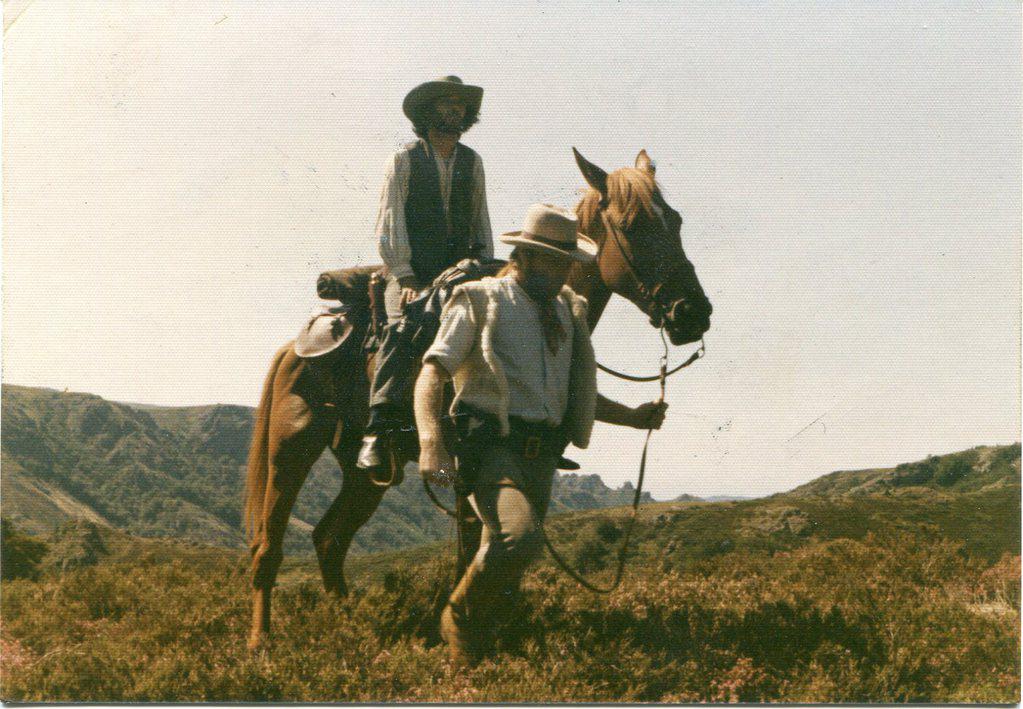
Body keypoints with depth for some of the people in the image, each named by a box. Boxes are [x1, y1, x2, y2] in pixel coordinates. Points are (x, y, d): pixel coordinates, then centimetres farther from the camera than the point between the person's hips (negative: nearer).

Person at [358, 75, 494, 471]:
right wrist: (405, 278, -15)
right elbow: (390, 222, -4)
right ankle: (379, 429, -35)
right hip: (411, 271, -4)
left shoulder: (472, 162, 17)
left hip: (459, 270, 5)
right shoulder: (404, 160, 4)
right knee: (402, 327, -28)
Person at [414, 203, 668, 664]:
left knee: (504, 571, 10)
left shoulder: (568, 312, 20)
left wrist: (632, 417, 17)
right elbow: (431, 373, -11)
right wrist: (431, 444, -28)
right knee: (519, 536, -30)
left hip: (541, 457, 7)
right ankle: (458, 618, -6)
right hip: (492, 446, -7)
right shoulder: (480, 302, 0)